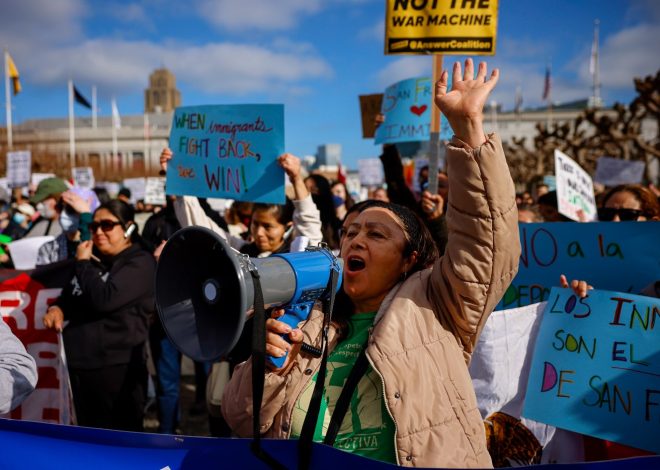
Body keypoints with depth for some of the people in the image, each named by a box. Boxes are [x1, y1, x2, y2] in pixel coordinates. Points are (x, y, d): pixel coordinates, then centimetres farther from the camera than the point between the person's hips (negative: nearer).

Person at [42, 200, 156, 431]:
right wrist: (57, 308, 2)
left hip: (117, 367, -8)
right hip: (79, 364, 8)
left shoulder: (141, 262, -10)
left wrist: (83, 263, -9)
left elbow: (104, 299, -22)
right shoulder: (94, 262, 15)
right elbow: (69, 297, 25)